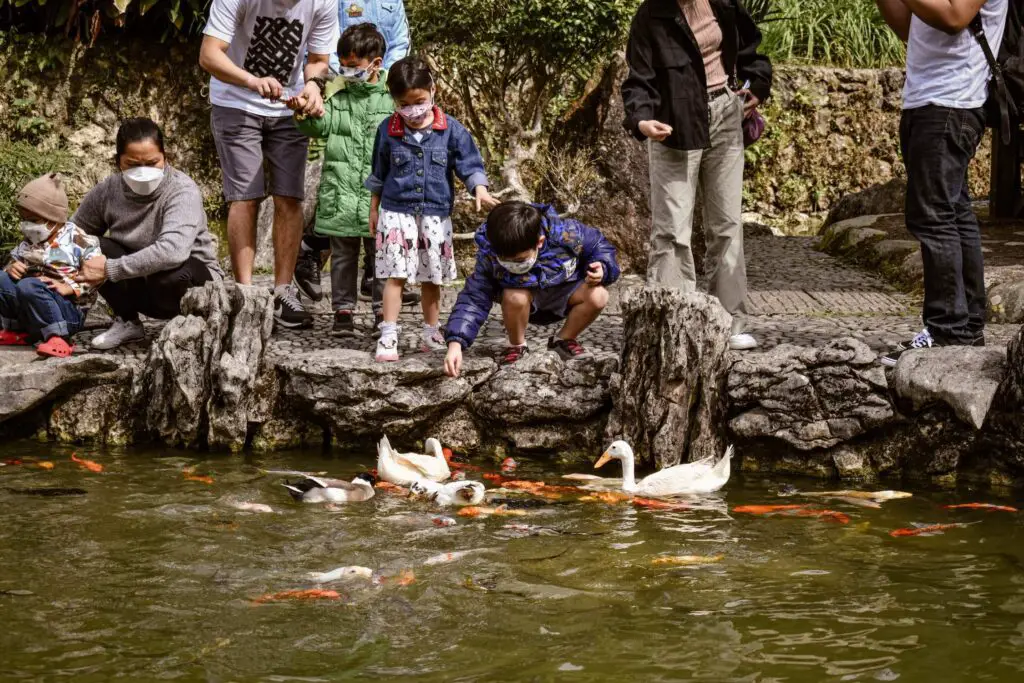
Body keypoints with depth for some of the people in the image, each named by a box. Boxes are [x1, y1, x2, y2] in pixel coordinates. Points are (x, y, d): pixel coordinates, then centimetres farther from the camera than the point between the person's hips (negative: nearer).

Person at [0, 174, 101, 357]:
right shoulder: (29, 243, 14)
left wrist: (70, 288, -24)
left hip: (69, 312, -7)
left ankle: (58, 338, -33)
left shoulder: (78, 240, -8)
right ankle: (17, 331, 2)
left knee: (29, 286, -33)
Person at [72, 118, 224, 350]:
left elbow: (173, 251, -41)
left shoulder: (183, 191, -25)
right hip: (142, 284, 4)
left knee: (170, 274, -39)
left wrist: (110, 269, -38)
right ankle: (127, 323, 1)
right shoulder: (108, 191, -10)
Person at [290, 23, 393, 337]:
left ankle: (383, 311, 14)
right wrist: (304, 114, -25)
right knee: (343, 255, 8)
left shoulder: (391, 99, 1)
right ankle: (343, 310, 14)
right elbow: (321, 125, -5)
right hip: (341, 194, 2)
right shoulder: (339, 99, 8)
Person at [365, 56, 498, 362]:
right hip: (396, 212, -1)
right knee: (395, 276, -7)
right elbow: (378, 175, 12)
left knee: (432, 278, 9)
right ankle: (388, 336, -6)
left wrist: (480, 190, -19)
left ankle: (432, 333, 22)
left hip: (436, 214, 1)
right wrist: (374, 209, 16)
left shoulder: (451, 130, -3)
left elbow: (470, 164, -1)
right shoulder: (388, 131, 1)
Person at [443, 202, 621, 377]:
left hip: (562, 292, 1)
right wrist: (455, 343, -43)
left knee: (598, 296, -27)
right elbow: (473, 300, -30)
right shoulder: (489, 258, -30)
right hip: (528, 303, -1)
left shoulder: (566, 235, -32)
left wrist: (601, 269, -33)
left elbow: (599, 246, -12)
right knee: (514, 297, -36)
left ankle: (564, 340, 3)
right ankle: (517, 346, -4)